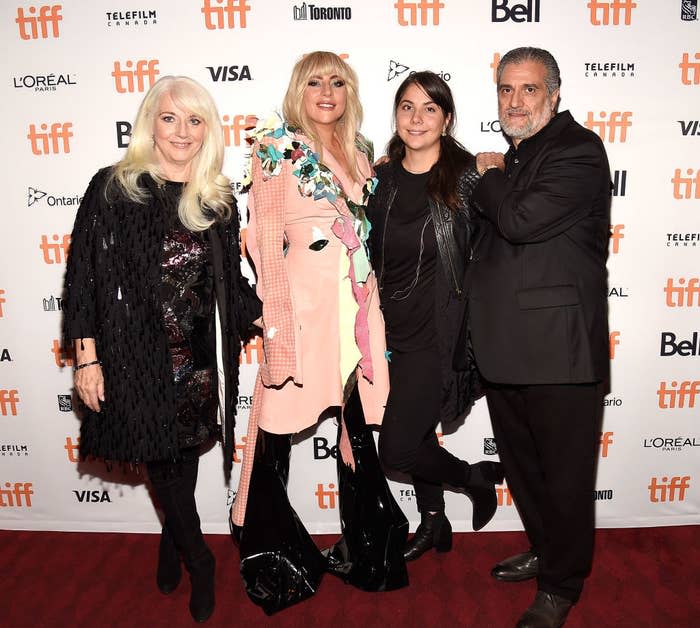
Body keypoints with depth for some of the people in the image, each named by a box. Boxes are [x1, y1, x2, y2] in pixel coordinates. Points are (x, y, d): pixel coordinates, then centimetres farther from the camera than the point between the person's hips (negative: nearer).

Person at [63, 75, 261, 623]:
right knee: (161, 459, 6)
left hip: (196, 360, 3)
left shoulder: (218, 200, 5)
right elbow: (84, 275, -5)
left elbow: (230, 283, 11)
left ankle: (172, 547, 40)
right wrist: (87, 357, -7)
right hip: (134, 356, -2)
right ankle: (198, 560, 28)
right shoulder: (113, 188, -4)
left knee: (184, 460, 13)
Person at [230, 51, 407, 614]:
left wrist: (371, 310, 12)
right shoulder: (279, 147, 2)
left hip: (358, 305, 5)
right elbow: (267, 237, -5)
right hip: (303, 303, -5)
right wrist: (276, 324, -13)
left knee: (359, 427, 10)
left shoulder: (359, 153, 18)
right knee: (277, 430, 1)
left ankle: (364, 550, 28)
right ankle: (267, 558, 21)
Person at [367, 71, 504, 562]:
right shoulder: (381, 178, 5)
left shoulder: (467, 176, -7)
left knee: (396, 448, -6)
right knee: (413, 429, 18)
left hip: (438, 328, -5)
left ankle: (480, 476, 23)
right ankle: (434, 523, 41)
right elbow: (367, 257, 10)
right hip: (391, 326, 5)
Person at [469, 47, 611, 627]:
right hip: (507, 349, 9)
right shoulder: (514, 157, 17)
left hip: (560, 351, -9)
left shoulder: (579, 149, -10)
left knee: (564, 475, 6)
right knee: (522, 464, 21)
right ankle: (545, 551, 43)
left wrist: (487, 177, -7)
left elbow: (520, 220, -24)